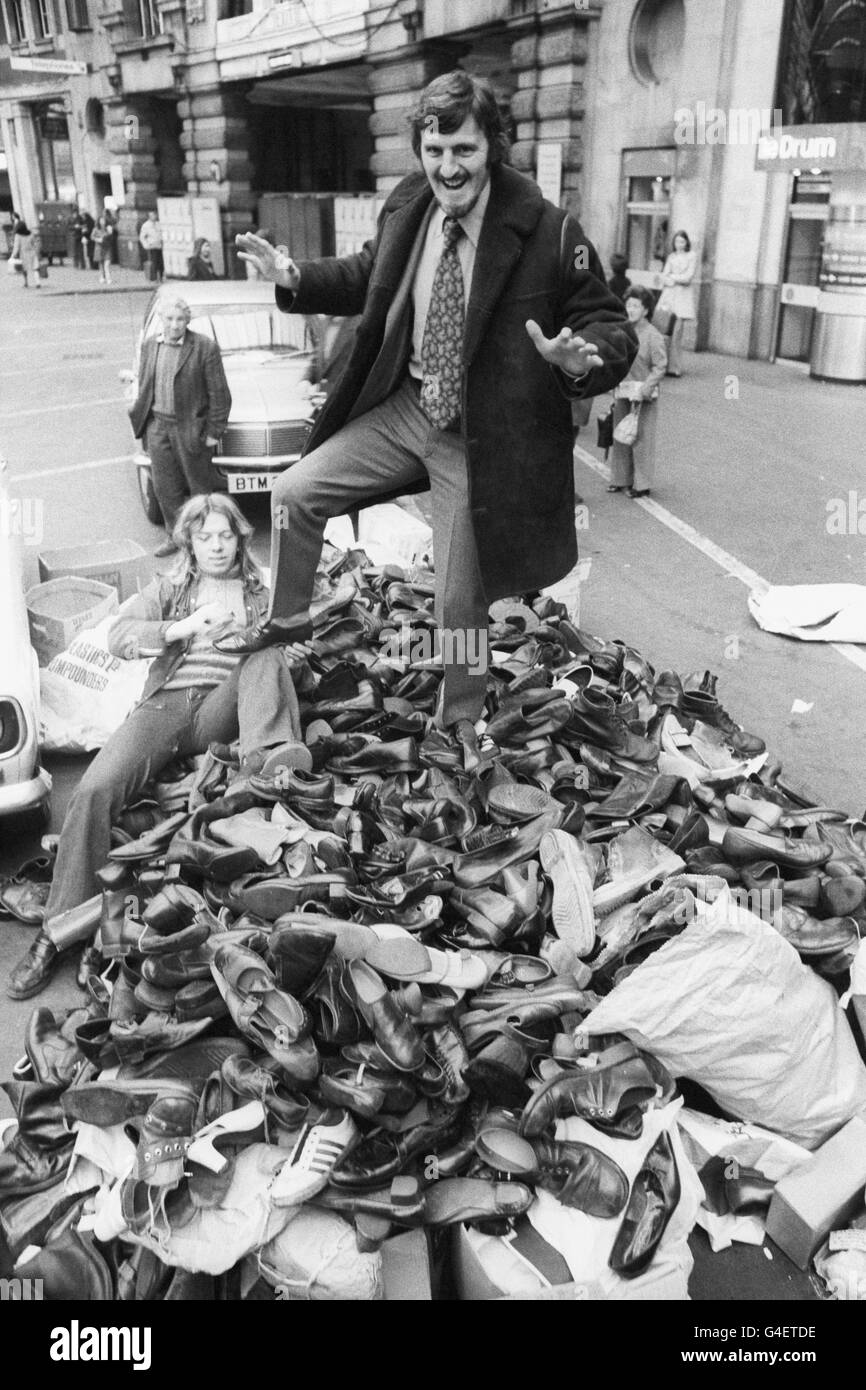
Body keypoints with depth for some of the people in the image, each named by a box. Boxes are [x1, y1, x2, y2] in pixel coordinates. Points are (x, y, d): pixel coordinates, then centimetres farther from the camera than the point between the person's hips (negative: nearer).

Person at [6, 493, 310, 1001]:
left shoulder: (261, 594, 23)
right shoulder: (171, 588, 22)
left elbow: (283, 660, 16)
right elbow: (119, 636, 7)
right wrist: (181, 627, -8)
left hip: (224, 711, 0)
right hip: (167, 703, 0)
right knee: (95, 790, -25)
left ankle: (266, 757, -43)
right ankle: (60, 929, -21)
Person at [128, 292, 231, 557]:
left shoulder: (205, 348, -11)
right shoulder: (150, 345, 6)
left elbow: (219, 394, -10)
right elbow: (144, 388, 13)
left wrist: (214, 432, -11)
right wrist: (141, 421, 10)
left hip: (190, 427, -5)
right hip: (157, 425, 5)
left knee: (200, 486, 8)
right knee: (165, 488, 11)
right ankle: (174, 535, 25)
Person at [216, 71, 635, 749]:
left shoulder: (550, 233, -17)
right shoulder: (406, 210, 0)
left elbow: (613, 328, -12)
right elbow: (369, 277, 19)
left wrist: (584, 359, -34)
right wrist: (295, 278, 5)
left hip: (480, 438, -5)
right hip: (404, 408, 5)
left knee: (462, 599, 5)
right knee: (295, 493, 2)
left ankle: (460, 722, 30)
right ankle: (288, 618, 29)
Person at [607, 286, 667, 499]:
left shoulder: (652, 335, -10)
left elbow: (660, 367, -11)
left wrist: (644, 390, -19)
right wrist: (615, 391, 12)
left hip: (643, 395, -6)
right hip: (622, 392, 6)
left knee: (642, 439, -1)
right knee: (620, 438, 12)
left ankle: (642, 484, 6)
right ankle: (621, 479, 23)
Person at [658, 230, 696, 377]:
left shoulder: (691, 257, 5)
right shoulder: (671, 257, 17)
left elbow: (688, 277, -4)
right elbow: (664, 276, 9)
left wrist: (672, 277, -1)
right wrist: (674, 280, -10)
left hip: (683, 295, -4)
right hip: (668, 294, 4)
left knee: (676, 333, -11)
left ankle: (674, 367, -11)